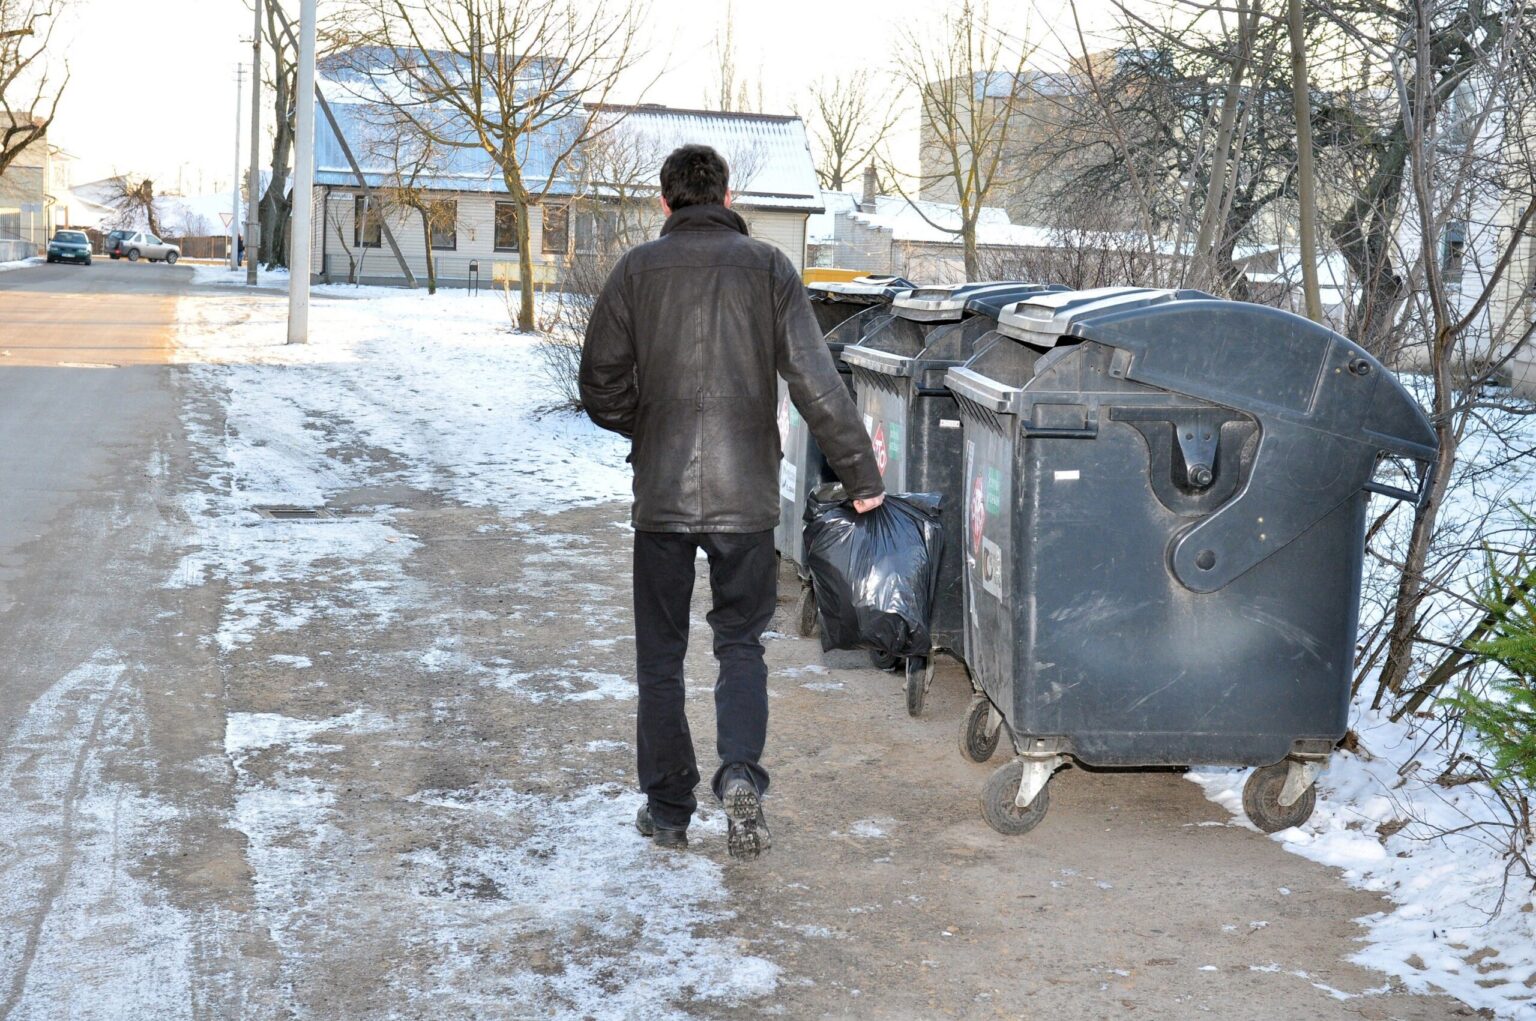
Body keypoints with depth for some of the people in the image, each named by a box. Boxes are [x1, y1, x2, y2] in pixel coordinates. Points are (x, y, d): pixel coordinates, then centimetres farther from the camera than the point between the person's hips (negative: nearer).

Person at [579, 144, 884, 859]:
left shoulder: (637, 270, 0)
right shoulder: (767, 267, 1)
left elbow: (601, 389, 0)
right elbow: (816, 383, -4)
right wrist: (862, 477, 2)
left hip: (660, 494, 0)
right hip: (746, 492, 0)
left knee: (660, 652, 11)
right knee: (741, 640, 13)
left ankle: (667, 808, 16)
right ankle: (740, 771, -10)